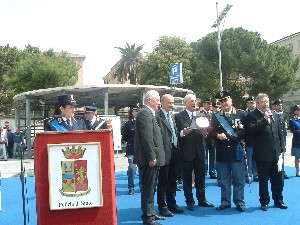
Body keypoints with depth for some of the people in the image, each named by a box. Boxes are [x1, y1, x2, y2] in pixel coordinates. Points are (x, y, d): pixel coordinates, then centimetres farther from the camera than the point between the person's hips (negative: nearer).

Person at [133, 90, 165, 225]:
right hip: (148, 159, -10)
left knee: (150, 187, 17)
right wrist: (152, 157, -21)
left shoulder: (149, 113, 18)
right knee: (148, 188, -3)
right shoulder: (145, 113, -14)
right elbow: (147, 137, -21)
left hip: (152, 158, 10)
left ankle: (150, 212, 28)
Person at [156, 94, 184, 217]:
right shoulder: (157, 116, -11)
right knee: (163, 181, 3)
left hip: (174, 152, 8)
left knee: (173, 180, 16)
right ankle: (162, 206, 14)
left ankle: (172, 204, 28)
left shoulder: (172, 116, 16)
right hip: (165, 153, -8)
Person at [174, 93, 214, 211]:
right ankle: (189, 201, 16)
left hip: (199, 151, 4)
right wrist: (182, 133, -27)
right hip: (186, 152, -4)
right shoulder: (179, 116, -3)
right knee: (187, 178, 4)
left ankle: (202, 199, 23)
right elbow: (176, 134, -7)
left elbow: (206, 131, 10)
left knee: (201, 176, 11)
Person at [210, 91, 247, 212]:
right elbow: (211, 132, 6)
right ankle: (225, 201, 20)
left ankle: (239, 201, 16)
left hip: (237, 151, -2)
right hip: (222, 152, 2)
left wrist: (236, 135, -16)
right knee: (224, 179, 9)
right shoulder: (216, 116, 9)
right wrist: (218, 135, -14)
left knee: (239, 179, 4)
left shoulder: (241, 114, 2)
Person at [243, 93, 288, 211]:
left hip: (276, 153, 5)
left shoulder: (273, 114, 13)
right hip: (262, 154, -5)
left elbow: (279, 133, 18)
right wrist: (264, 120, -23)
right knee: (263, 179, 6)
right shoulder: (251, 116, -5)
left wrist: (281, 148, 12)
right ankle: (264, 202, 20)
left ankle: (278, 200, 26)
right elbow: (251, 131, -20)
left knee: (278, 179, 11)